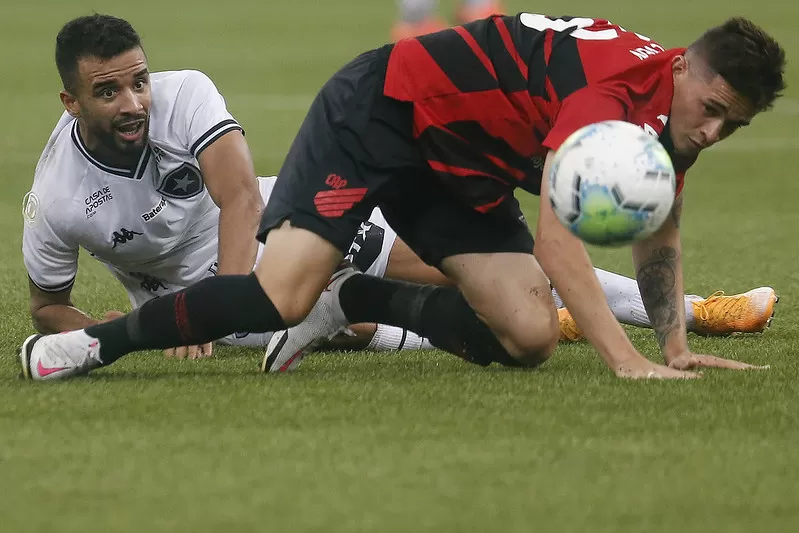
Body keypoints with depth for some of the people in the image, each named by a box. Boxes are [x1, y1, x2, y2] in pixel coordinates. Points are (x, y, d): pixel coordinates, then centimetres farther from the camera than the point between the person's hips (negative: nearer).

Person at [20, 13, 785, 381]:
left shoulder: (672, 118, -4)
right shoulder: (616, 84, -31)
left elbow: (658, 237, 13)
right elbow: (555, 234, -38)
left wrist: (673, 342, -1)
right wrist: (626, 361, -41)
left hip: (461, 169, 9)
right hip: (383, 108, -8)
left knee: (528, 337, -10)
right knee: (281, 297, -26)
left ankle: (355, 301, 11)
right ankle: (94, 343, -9)